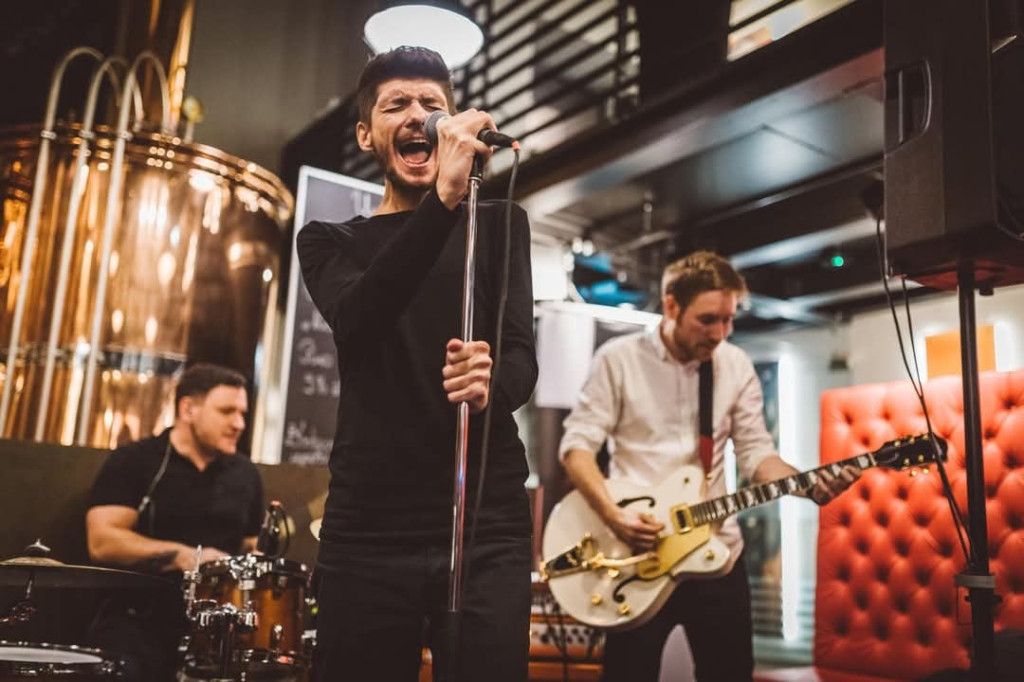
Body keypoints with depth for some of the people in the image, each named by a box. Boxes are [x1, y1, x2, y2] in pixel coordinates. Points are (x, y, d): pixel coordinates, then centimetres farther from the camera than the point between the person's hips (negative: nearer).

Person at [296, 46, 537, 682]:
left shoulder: (498, 223, 11)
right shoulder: (330, 241, 11)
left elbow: (523, 353, -3)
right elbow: (358, 321, -13)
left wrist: (491, 384, -27)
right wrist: (442, 202, -26)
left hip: (488, 524, 0)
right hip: (368, 528, 1)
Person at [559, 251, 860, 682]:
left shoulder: (737, 366, 5)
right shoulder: (618, 358, -6)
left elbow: (755, 452, 4)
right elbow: (577, 442, -7)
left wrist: (808, 485, -15)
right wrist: (611, 513, -21)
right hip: (636, 555, -3)